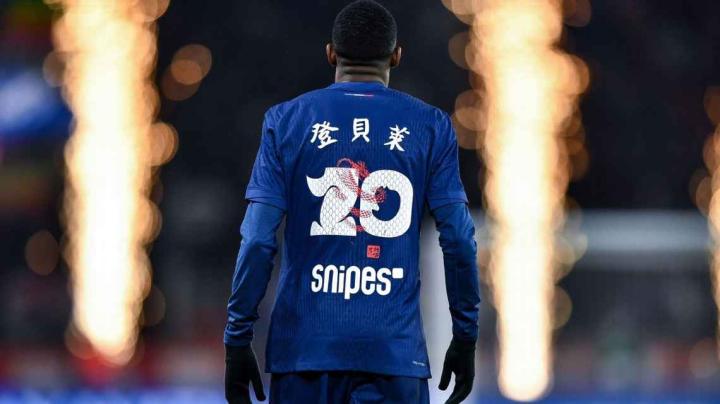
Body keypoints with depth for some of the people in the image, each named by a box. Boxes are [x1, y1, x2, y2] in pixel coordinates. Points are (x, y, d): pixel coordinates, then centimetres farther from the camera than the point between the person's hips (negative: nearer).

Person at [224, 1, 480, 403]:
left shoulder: (286, 121, 4)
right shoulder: (430, 126, 4)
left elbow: (258, 242, -2)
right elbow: (459, 241, 1)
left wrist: (238, 340, 3)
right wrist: (465, 339, 9)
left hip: (305, 349, 1)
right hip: (394, 350, -1)